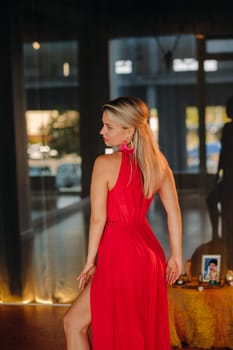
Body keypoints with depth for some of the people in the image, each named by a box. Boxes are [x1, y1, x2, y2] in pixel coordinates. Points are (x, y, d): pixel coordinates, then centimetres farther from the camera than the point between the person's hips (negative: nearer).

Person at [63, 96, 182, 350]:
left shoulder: (105, 164, -15)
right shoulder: (158, 162, 3)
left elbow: (98, 219, -14)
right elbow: (174, 213, 7)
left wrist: (90, 262, -5)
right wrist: (176, 256, 14)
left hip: (120, 256, -7)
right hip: (150, 254, 7)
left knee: (74, 323, 7)